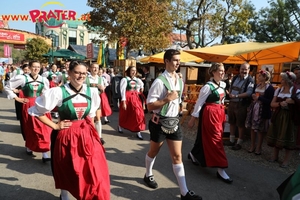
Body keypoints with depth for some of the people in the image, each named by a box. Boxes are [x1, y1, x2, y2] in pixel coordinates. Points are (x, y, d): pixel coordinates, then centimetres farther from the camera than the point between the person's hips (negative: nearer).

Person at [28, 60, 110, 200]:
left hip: (86, 135, 3)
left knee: (94, 172, 3)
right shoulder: (58, 92, -15)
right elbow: (36, 111, -7)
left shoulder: (92, 92, -2)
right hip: (66, 136, -2)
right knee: (66, 172, 18)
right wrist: (55, 126, -9)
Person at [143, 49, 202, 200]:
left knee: (177, 156, 7)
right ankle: (148, 175, 45)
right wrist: (167, 99, -24)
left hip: (174, 122, 6)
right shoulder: (160, 81, -18)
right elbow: (150, 106, -18)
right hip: (160, 123, -5)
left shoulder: (179, 80, 5)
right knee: (153, 152, 17)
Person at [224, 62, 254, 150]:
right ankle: (231, 140, 31)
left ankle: (239, 143, 19)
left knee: (240, 124, 5)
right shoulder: (235, 77, 9)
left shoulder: (250, 80, -11)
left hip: (241, 105, -7)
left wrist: (236, 96, -24)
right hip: (232, 103, 7)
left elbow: (249, 93, -22)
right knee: (232, 122, 16)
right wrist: (230, 94, -2)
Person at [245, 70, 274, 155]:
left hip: (263, 110, -6)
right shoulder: (256, 85, 10)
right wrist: (253, 96, -2)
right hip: (254, 108, 6)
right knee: (252, 128, 11)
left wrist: (259, 98, -18)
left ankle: (258, 147, 19)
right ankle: (252, 145, 25)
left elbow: (270, 101, -15)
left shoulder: (270, 87, -9)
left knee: (260, 130, 4)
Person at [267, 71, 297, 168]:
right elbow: (272, 104, 2)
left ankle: (286, 160, 17)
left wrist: (292, 101, -22)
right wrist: (280, 103, -15)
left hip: (288, 117, -4)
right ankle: (275, 156, 28)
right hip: (278, 116, 4)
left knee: (287, 138, 2)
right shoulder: (278, 90, 6)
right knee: (276, 136, 11)